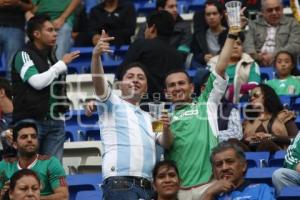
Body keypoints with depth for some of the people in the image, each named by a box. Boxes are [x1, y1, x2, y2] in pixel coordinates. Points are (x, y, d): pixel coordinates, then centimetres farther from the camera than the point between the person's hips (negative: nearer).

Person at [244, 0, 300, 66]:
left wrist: (274, 56, -17)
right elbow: (248, 44, 3)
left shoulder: (292, 23, 11)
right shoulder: (254, 25, 17)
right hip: (258, 66, 2)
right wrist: (255, 55, -20)